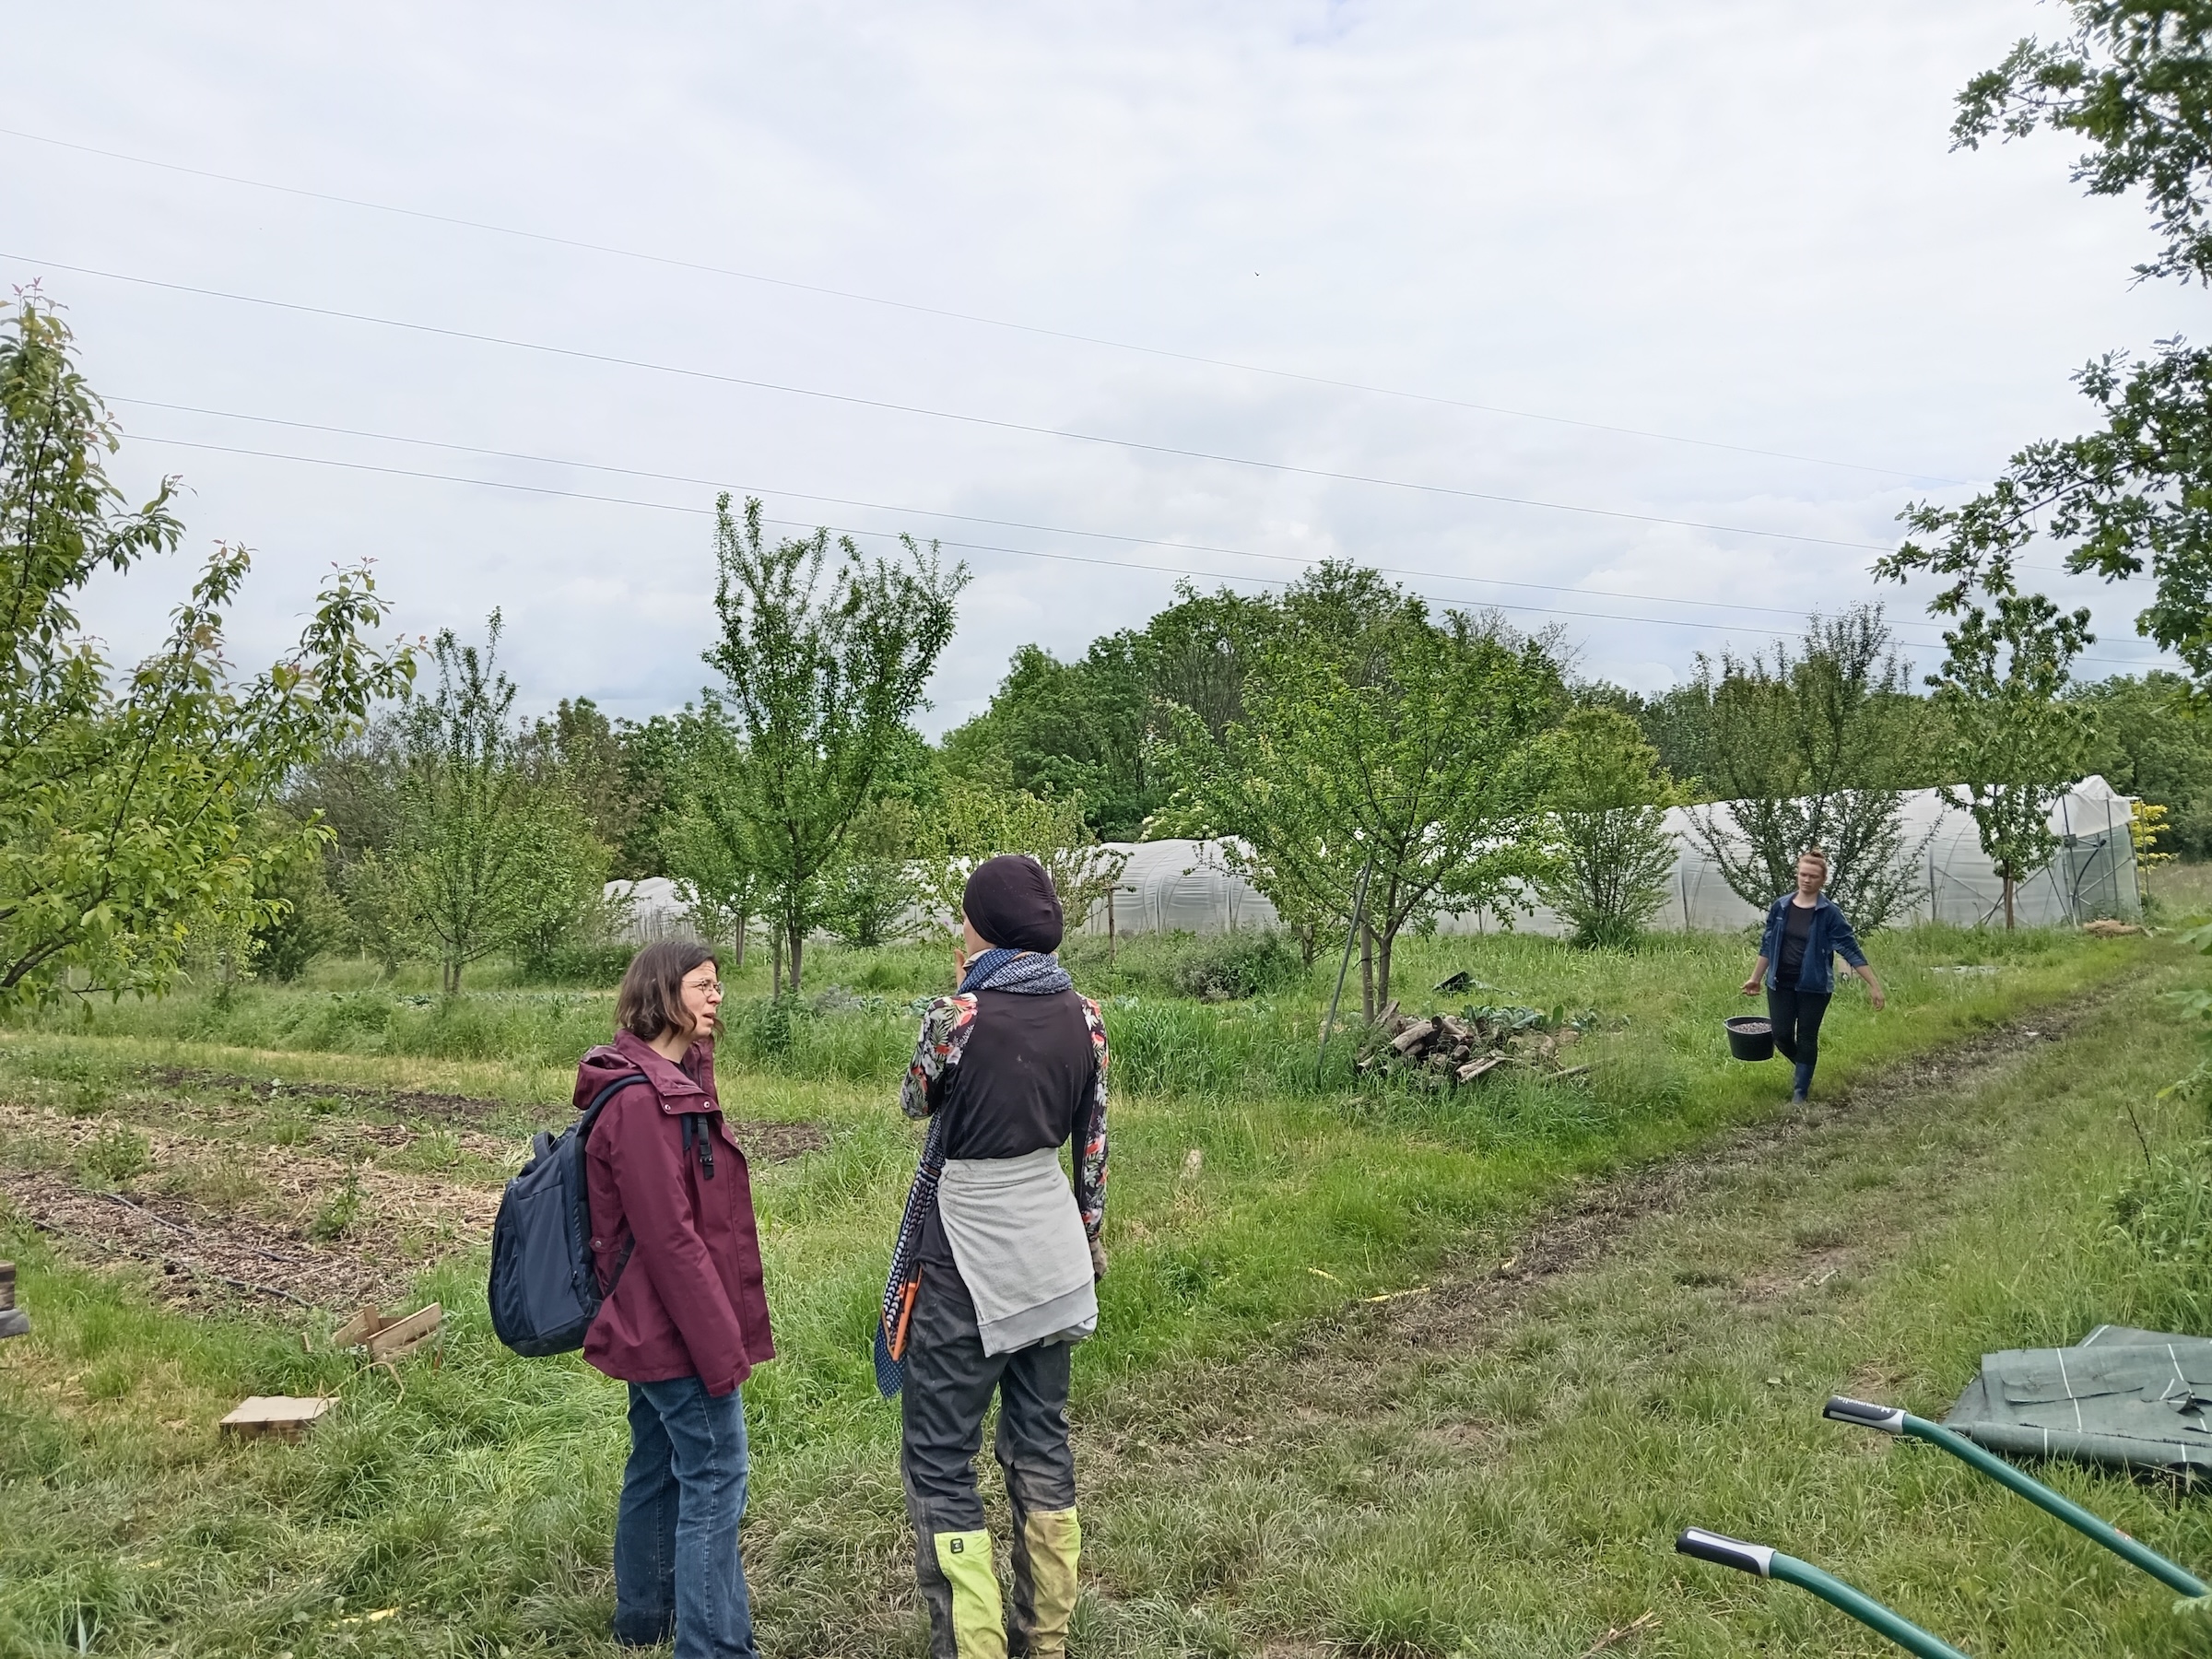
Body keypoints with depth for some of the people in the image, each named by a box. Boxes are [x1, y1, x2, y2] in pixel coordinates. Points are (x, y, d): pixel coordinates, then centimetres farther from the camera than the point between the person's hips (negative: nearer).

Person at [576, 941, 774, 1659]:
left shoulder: (670, 1086, 11)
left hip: (650, 1325, 10)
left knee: (657, 1467, 19)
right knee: (715, 1480, -4)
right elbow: (670, 1238, -23)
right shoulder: (644, 1101, -21)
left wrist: (718, 1330, 14)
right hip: (681, 1327, -10)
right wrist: (721, 1344, -20)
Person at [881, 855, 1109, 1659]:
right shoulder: (1082, 1014, -1)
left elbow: (916, 1103, 1)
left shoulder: (956, 1015, -18)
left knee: (939, 1458, 5)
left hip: (965, 1254, -6)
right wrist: (1089, 1234, 18)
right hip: (1048, 1247, 6)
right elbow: (1092, 1140, 7)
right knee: (1041, 1437, 18)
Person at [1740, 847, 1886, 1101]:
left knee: (1807, 1039, 4)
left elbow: (1851, 950, -10)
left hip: (1814, 987, -3)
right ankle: (1803, 1070, 35)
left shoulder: (1829, 913, -10)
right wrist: (1756, 978, 15)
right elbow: (1767, 944, 10)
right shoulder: (1780, 907, 0)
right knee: (1782, 1037, 4)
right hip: (1780, 985, 3)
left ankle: (1800, 1093, 16)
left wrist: (1874, 985, -13)